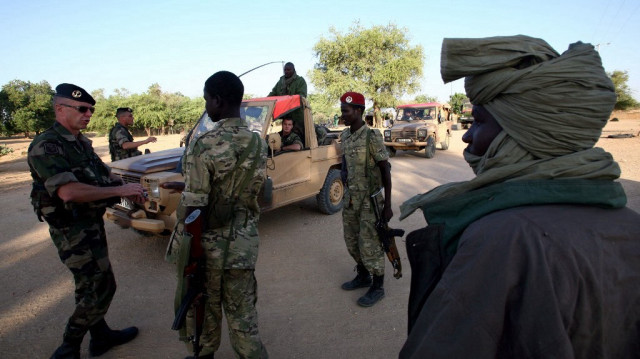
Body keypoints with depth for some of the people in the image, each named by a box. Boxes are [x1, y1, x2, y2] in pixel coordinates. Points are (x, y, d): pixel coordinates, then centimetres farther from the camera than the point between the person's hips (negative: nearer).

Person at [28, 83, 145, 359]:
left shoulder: (81, 143, 10)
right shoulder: (46, 146, -19)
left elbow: (103, 175, 14)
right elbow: (68, 191, -31)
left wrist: (130, 188, -5)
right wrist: (120, 190, -27)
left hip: (91, 223, 9)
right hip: (73, 229, -9)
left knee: (92, 286, 20)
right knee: (101, 288, -3)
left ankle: (101, 336, 36)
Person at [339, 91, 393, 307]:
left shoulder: (372, 137, -16)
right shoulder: (345, 136, 6)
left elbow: (386, 171, -14)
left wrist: (388, 205, -15)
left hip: (370, 199, -7)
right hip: (351, 197, 8)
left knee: (370, 244, 1)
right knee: (352, 241, 16)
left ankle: (377, 287, 19)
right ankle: (363, 276, 37)